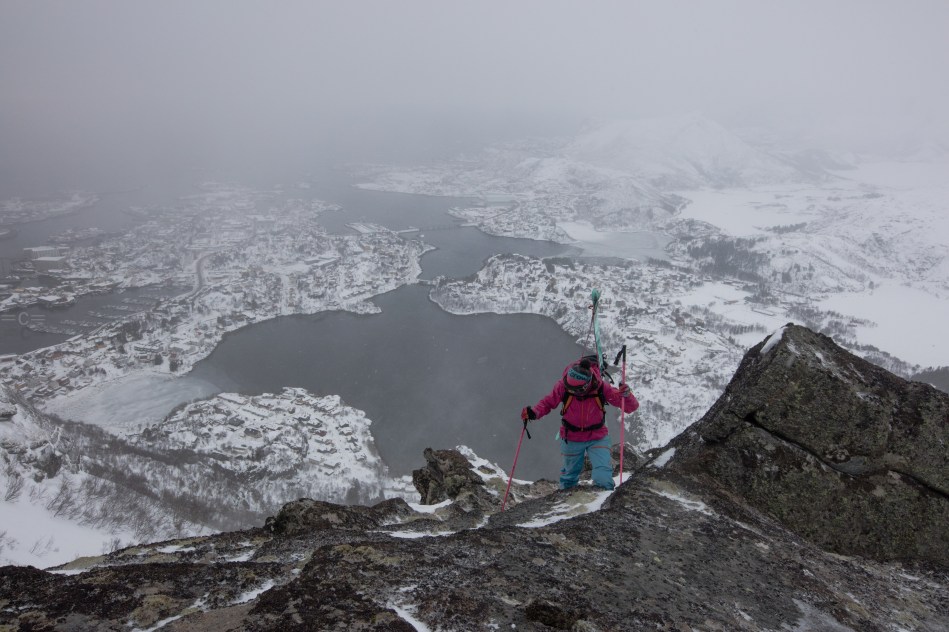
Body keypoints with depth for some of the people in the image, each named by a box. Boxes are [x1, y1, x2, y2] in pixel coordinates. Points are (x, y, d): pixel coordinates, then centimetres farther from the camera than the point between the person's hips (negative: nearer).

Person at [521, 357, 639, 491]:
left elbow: (631, 407, -19)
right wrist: (534, 413, -26)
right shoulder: (563, 386, -24)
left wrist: (627, 395, -42)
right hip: (571, 439, 1)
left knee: (603, 479, -16)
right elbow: (547, 402, -6)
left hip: (597, 438, -1)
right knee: (570, 476, 21)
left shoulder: (601, 388, -24)